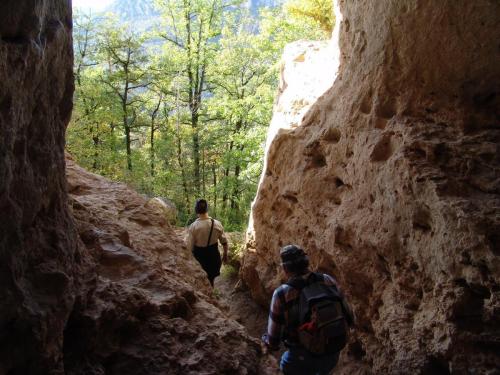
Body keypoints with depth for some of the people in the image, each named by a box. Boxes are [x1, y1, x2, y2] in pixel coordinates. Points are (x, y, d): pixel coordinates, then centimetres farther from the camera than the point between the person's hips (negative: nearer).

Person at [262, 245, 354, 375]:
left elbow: (273, 341, -12)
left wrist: (267, 340, 12)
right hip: (332, 354, 3)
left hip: (303, 358, -3)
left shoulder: (282, 294, -21)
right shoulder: (328, 281, -12)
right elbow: (349, 319, 0)